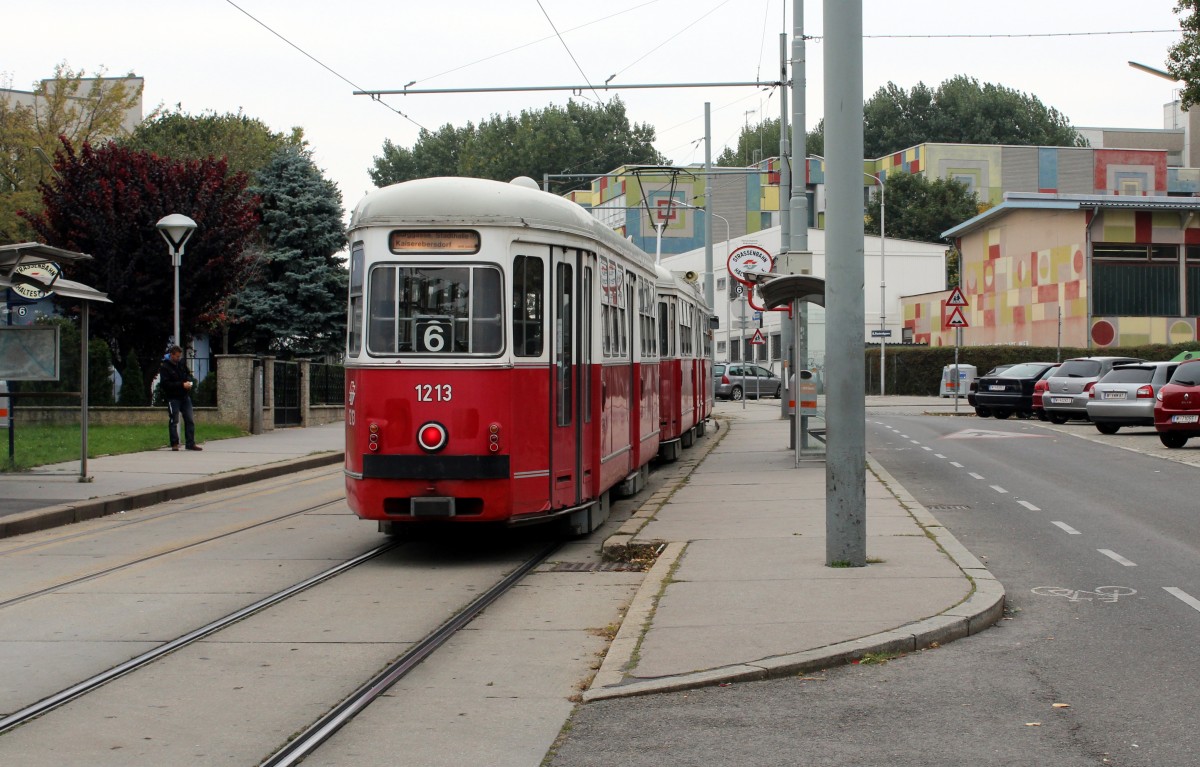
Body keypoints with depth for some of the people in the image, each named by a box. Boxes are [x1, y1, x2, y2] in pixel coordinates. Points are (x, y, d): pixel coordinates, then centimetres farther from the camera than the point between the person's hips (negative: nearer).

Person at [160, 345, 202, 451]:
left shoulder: (182, 363, 7)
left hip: (185, 396, 6)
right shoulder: (165, 367, -12)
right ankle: (174, 444, 6)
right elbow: (165, 384, -19)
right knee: (174, 421, -1)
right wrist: (182, 385, -22)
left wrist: (190, 381, -5)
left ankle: (190, 443, 9)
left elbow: (188, 374, 20)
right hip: (173, 398, -6)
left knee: (189, 420, 5)